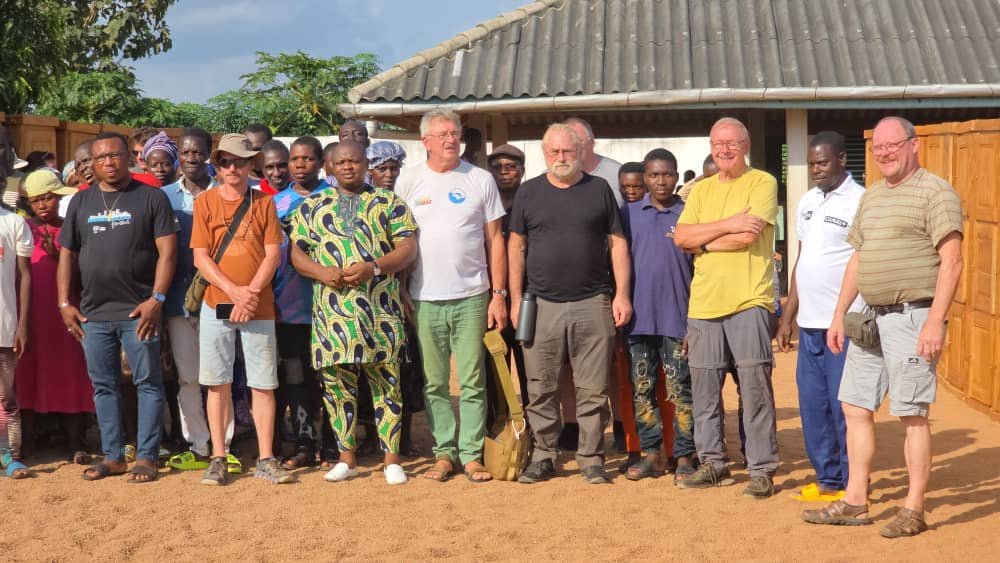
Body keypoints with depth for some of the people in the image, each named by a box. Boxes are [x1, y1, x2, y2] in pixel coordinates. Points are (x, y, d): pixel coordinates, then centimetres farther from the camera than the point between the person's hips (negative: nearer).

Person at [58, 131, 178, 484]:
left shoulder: (151, 198, 0)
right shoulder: (81, 202, 13)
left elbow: (167, 251, -6)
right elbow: (67, 254, 13)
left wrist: (156, 299, -14)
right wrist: (65, 303, 5)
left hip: (137, 310, -4)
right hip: (93, 313, 4)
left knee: (148, 383, 0)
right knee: (103, 386, 9)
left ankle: (146, 457, 6)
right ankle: (112, 456, 18)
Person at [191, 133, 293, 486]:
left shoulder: (264, 202, 6)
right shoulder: (205, 202, 4)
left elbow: (273, 254, 1)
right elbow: (200, 257, -2)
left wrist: (251, 292, -12)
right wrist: (235, 290, -13)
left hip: (259, 307, 0)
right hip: (216, 304, 0)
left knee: (263, 383, 1)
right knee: (218, 383, 3)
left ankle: (266, 460, 7)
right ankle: (218, 459, 11)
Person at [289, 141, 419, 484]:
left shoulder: (389, 203, 9)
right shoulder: (312, 207, 14)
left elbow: (408, 248, 1)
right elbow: (297, 252, 9)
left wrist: (372, 268, -14)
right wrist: (322, 272, -10)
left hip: (381, 310, -2)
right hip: (332, 311, 2)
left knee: (386, 384, 0)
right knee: (337, 384, 5)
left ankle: (392, 460, 8)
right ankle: (347, 458, 17)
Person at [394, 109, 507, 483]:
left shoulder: (480, 180, 4)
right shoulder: (408, 182, 5)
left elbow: (495, 240, 5)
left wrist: (499, 294, 0)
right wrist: (398, 292, 1)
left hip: (471, 298, -1)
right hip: (424, 299, 1)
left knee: (472, 382, 1)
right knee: (434, 383, 6)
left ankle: (472, 454, 9)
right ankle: (444, 452, 16)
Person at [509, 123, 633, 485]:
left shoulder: (599, 190, 7)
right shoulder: (529, 193, 8)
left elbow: (617, 243, 7)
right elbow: (517, 246, 9)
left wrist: (622, 293, -1)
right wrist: (516, 298, 3)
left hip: (593, 305, -1)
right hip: (542, 305, 1)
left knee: (593, 390, 2)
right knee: (541, 389, 5)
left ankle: (591, 458, 12)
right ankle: (543, 456, 16)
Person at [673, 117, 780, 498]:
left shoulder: (762, 183, 0)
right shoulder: (702, 190, 17)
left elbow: (747, 237, -14)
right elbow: (681, 237, 2)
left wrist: (702, 240, -3)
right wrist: (728, 224, -10)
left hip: (749, 299, -5)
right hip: (703, 302, 6)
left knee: (755, 387, -5)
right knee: (704, 389, 10)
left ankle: (762, 470, 2)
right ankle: (713, 464, 23)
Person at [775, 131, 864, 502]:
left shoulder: (859, 202, -8)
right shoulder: (808, 201, 14)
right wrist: (788, 316, 17)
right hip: (810, 323, 7)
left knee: (843, 406, -2)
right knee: (812, 405, 11)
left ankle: (850, 484, 9)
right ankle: (826, 478, 22)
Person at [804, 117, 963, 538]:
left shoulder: (934, 192, -8)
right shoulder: (871, 196, 17)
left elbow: (952, 262, -14)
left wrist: (935, 322, -21)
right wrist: (839, 316, 17)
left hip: (911, 317, -8)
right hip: (870, 317, 8)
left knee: (912, 413, -4)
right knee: (855, 406, 9)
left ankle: (914, 510, 5)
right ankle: (855, 502, 18)